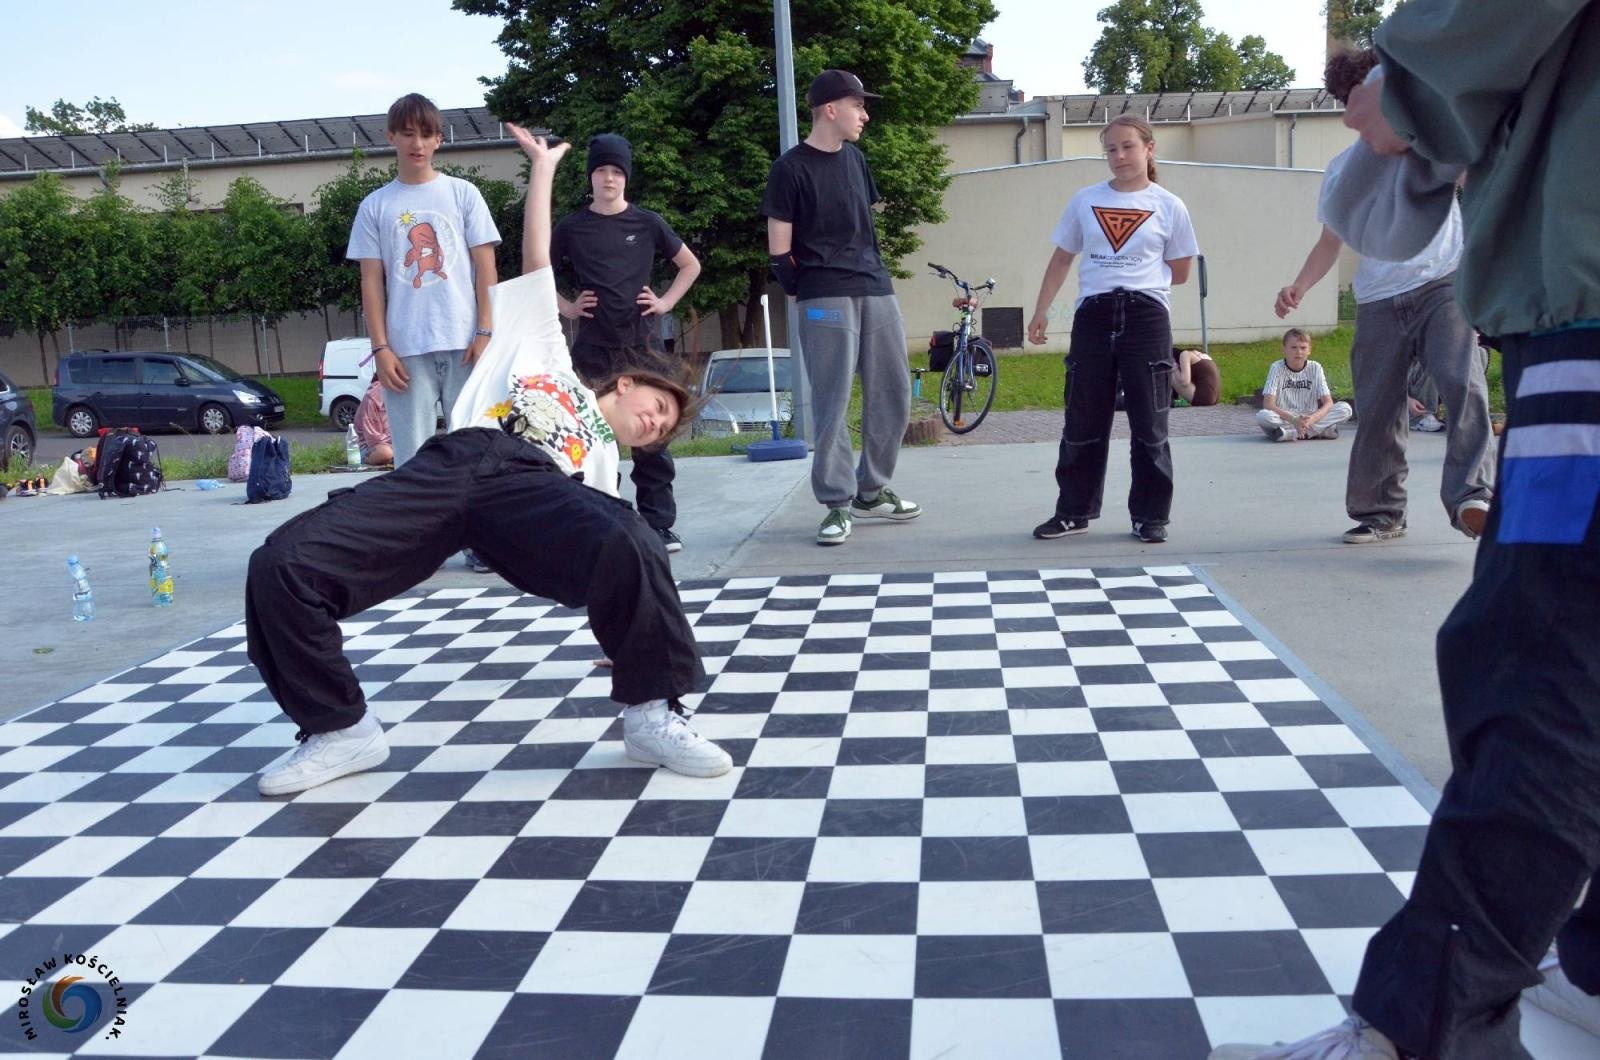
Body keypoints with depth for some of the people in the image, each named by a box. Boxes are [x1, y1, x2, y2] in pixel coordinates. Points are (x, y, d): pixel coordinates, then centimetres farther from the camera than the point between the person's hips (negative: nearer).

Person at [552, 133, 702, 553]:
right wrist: (567, 309, 4)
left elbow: (691, 265, 15)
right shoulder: (572, 228, 6)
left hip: (641, 343, 0)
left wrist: (666, 303, 4)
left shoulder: (646, 223, 5)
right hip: (593, 346, 1)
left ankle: (659, 525, 5)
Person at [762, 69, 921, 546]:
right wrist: (803, 294, 1)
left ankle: (872, 492, 21)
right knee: (832, 403, -5)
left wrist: (874, 272, 13)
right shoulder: (791, 168, -5)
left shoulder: (855, 158, 15)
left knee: (893, 394, 8)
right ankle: (837, 504, 3)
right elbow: (779, 248, -5)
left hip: (876, 290, 7)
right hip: (826, 298, -7)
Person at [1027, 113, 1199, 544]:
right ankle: (1074, 511, 17)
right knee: (1082, 423, 6)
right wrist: (1041, 311, 8)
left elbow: (1179, 272, 9)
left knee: (1149, 425, 2)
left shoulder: (1168, 206, 4)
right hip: (1093, 315, 2)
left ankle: (1150, 516, 12)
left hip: (1146, 316, -1)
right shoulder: (1085, 201, 8)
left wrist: (1137, 278, 3)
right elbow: (1061, 259, 13)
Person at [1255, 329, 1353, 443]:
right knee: (1262, 416, -35)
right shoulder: (1277, 368, -6)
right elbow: (1268, 404, -16)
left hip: (1309, 419, 3)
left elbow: (1328, 403, -6)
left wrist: (1312, 419, -28)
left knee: (1345, 409, -18)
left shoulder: (1315, 368, 0)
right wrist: (1294, 420, -31)